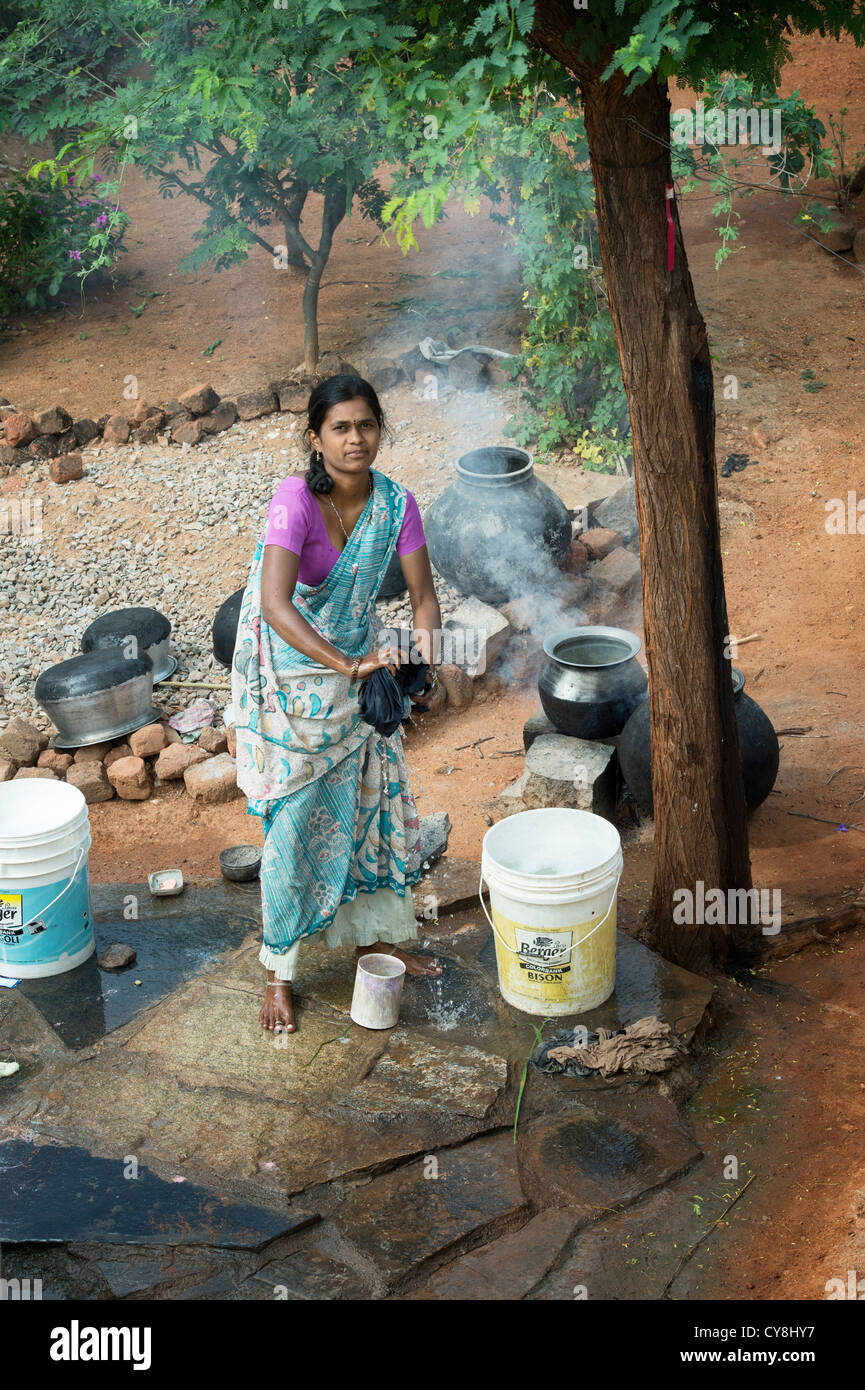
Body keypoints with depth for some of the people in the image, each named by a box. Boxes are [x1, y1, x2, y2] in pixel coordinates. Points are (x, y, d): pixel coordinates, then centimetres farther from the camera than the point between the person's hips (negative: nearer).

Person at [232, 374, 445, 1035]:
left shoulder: (395, 500, -10)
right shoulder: (297, 497, -26)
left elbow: (424, 594, -6)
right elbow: (275, 605, -37)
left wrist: (423, 659, -26)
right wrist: (348, 666, -44)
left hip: (360, 661, 5)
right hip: (293, 669, -5)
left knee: (375, 799, 14)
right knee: (296, 820, 1)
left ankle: (373, 934, 37)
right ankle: (279, 972, 19)